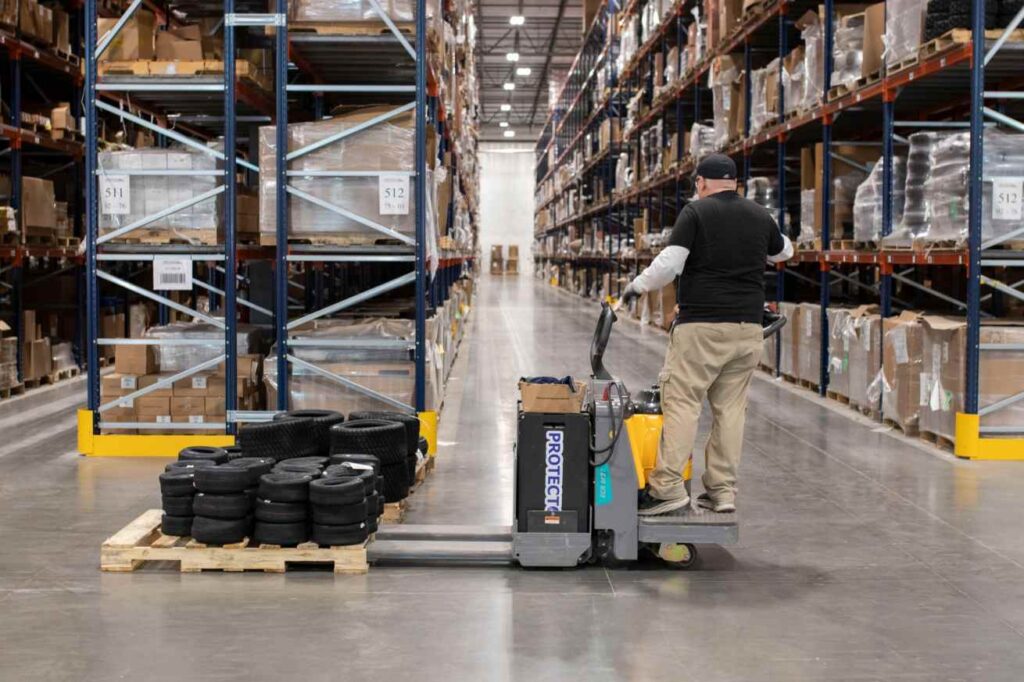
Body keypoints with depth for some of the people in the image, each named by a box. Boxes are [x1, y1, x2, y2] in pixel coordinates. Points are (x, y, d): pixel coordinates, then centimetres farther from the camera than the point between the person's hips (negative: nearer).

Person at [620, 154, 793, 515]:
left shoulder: (695, 211, -4)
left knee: (682, 401, -5)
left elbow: (669, 263, -12)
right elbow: (784, 250, 31)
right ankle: (722, 490, 10)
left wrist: (637, 286, 3)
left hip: (702, 325, -5)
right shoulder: (760, 216, 12)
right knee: (730, 407, 8)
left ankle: (668, 485, -11)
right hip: (748, 327, 5)